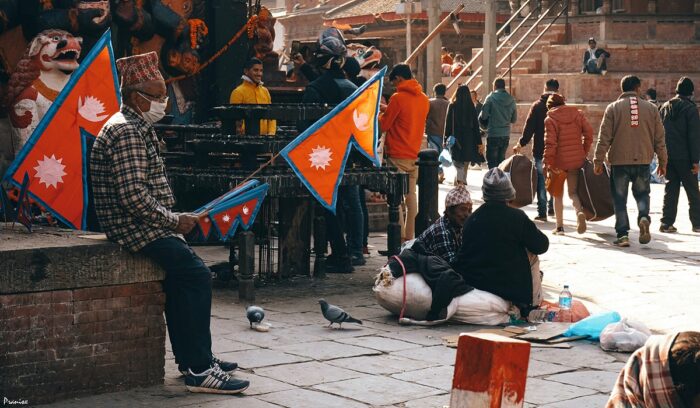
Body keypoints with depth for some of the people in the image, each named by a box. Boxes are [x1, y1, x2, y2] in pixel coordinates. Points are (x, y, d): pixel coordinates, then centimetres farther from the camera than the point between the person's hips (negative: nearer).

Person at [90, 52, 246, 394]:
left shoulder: (137, 128, 17)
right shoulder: (126, 132, -17)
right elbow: (134, 196, -26)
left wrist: (172, 219, 10)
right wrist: (174, 221, -15)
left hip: (143, 225, 11)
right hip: (135, 227, -11)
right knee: (197, 275, -18)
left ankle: (190, 358, 22)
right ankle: (199, 370, -18)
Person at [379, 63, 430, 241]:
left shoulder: (398, 98, -13)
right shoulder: (424, 99, 8)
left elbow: (384, 125, -7)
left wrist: (381, 113, 13)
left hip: (397, 155, -7)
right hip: (414, 154, 7)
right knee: (411, 195, 11)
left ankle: (400, 239, -7)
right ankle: (410, 237, 13)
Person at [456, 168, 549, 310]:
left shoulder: (471, 219, 0)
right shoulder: (517, 217, -11)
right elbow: (541, 245, -1)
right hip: (509, 287, -4)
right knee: (532, 256, 20)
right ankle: (533, 302, 27)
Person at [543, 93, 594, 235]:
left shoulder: (550, 119, -8)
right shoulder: (577, 114, 5)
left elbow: (550, 143, -15)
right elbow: (589, 132, 0)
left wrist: (547, 163, -11)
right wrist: (584, 152, 9)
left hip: (559, 161, -3)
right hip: (577, 159, 3)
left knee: (558, 195, 13)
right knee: (573, 192, 12)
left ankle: (559, 227, 15)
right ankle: (580, 212, -19)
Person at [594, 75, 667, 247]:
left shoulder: (613, 108, 1)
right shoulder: (651, 108, 6)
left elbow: (604, 137, -3)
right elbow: (659, 139, 8)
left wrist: (598, 161, 1)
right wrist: (662, 162, 16)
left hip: (619, 162, -1)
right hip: (643, 161, 1)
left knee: (620, 199, 7)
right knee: (642, 193, 18)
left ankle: (622, 234, 1)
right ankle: (644, 217, -11)